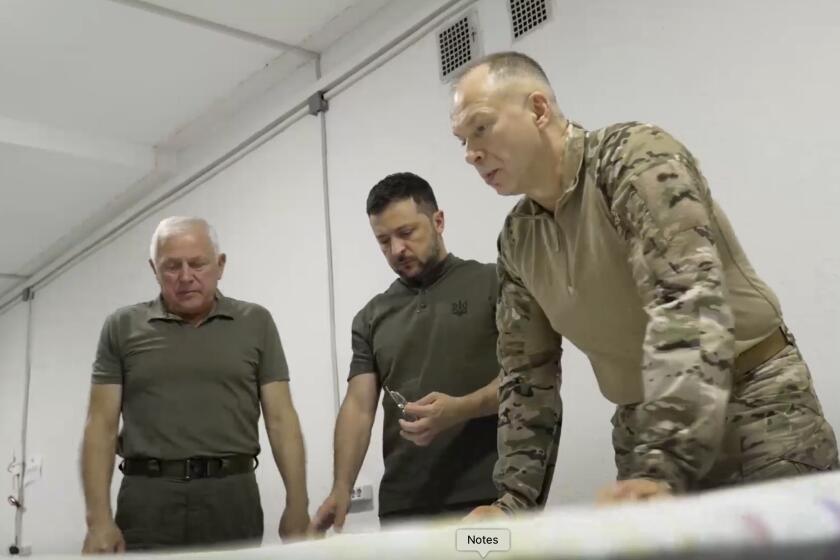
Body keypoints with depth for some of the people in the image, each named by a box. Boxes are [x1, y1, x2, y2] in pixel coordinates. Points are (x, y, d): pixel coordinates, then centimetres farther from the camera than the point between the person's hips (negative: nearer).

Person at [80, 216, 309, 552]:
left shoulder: (256, 323, 6)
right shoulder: (122, 328, 6)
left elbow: (280, 418, 2)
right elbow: (101, 424, 3)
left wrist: (297, 504, -7)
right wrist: (99, 518, -7)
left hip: (232, 499, 1)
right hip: (146, 500, 0)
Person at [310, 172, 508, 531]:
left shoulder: (492, 284, 2)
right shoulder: (371, 318, 14)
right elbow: (358, 405, 7)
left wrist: (459, 409, -21)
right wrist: (341, 488, -6)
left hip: (487, 497, -3)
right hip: (402, 505, 4)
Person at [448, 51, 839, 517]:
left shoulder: (635, 156, -18)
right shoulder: (516, 240, 3)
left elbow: (687, 304, -30)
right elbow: (527, 373, 8)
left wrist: (663, 469, -39)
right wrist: (513, 497, -2)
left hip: (756, 408, -5)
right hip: (644, 432, 6)